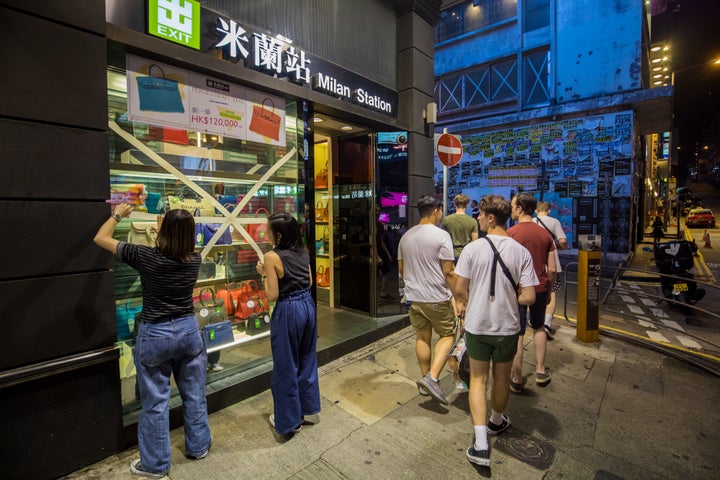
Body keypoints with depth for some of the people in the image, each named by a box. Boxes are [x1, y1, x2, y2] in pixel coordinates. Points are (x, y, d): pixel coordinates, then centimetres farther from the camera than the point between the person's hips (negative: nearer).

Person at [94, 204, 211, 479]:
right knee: (194, 394, 18)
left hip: (155, 335, -3)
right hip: (189, 331, 4)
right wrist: (178, 225, 22)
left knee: (155, 401, 12)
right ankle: (198, 447, 36)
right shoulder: (195, 259, -7)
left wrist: (117, 215, 13)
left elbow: (101, 238, -2)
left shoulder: (146, 257, -16)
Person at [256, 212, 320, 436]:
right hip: (307, 306, 7)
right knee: (307, 359, 22)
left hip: (288, 311, -7)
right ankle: (308, 407, 40)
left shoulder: (272, 257, -18)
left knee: (286, 367, 11)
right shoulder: (303, 251, 2)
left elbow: (273, 296, -16)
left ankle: (289, 420, 28)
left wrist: (264, 273, -3)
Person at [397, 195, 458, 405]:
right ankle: (432, 378, -1)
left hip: (414, 297, 6)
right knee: (447, 335, 11)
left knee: (422, 337, 16)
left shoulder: (406, 236, 6)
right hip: (437, 298, -5)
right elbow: (448, 272, -14)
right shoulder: (441, 235, -13)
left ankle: (426, 379, 27)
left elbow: (401, 268, 14)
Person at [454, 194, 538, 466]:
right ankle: (496, 422, 47)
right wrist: (509, 297, 9)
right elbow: (528, 298, -11)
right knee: (501, 378, 23)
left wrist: (464, 305, 10)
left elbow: (459, 290, -12)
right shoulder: (521, 252, -10)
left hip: (477, 325, -2)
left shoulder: (472, 249, -15)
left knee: (478, 380, 13)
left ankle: (481, 444, 10)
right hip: (507, 326, 2)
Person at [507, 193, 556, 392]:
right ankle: (540, 371, 32)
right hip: (540, 288, 5)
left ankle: (516, 379, 16)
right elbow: (552, 269, 2)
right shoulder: (545, 234, 1)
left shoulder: (510, 233, -14)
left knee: (517, 334, 6)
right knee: (538, 327, 25)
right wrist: (548, 288, 16)